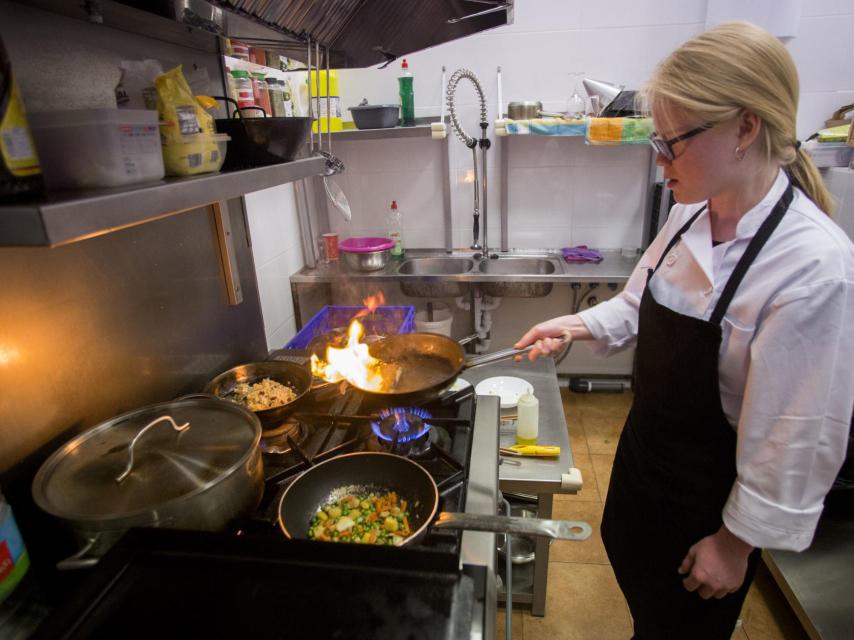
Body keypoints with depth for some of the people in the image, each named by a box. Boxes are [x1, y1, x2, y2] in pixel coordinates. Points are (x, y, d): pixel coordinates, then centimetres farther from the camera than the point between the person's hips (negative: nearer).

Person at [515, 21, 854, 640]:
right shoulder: (691, 216, -7)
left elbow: (798, 440, -23)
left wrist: (737, 541, -13)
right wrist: (579, 325, -9)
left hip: (710, 488, -6)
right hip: (647, 447, 7)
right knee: (631, 564, 30)